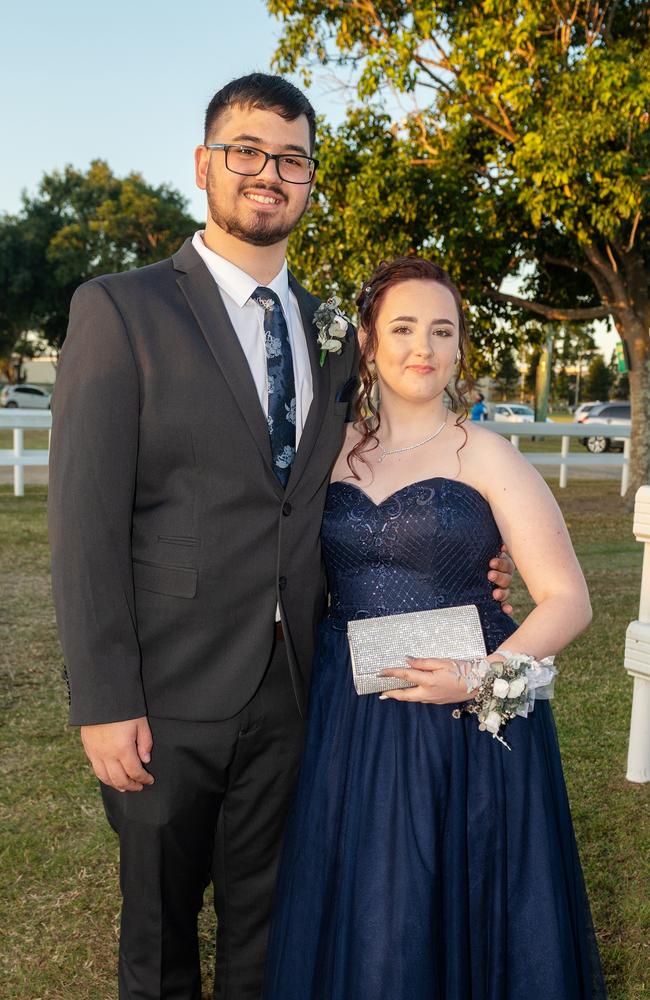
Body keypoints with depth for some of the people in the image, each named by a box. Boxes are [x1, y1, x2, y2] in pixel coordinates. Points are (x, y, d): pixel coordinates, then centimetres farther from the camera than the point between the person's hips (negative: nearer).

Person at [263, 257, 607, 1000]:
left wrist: (481, 676, -20)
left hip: (467, 722, -3)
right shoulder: (333, 452, 6)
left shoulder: (486, 455, -4)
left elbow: (567, 599, -7)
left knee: (455, 907, 9)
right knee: (352, 915, 14)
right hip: (346, 720, 3)